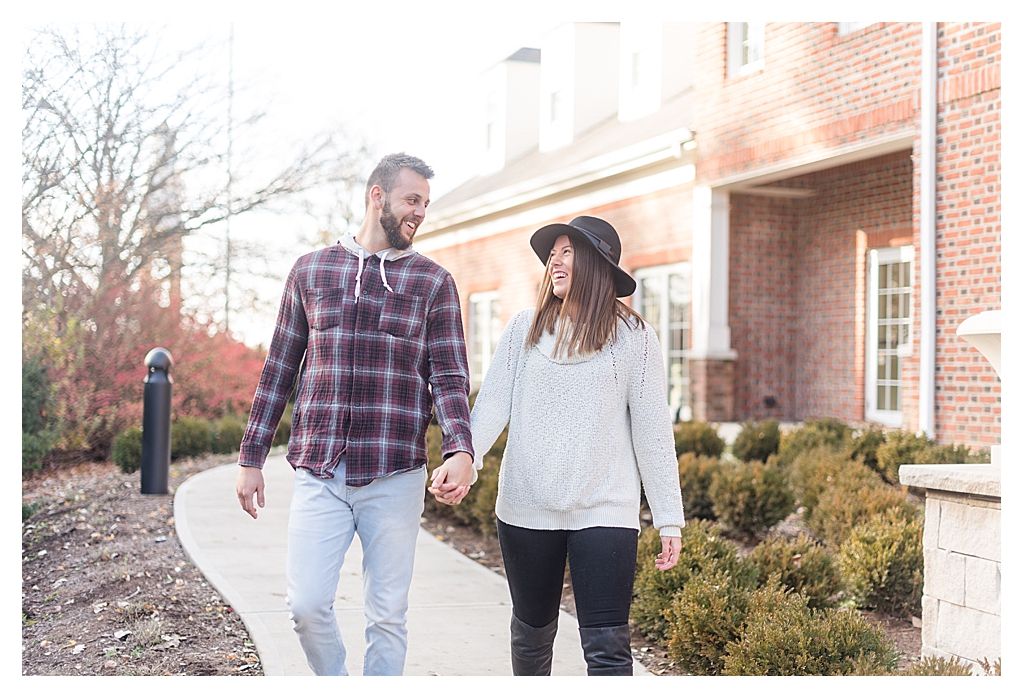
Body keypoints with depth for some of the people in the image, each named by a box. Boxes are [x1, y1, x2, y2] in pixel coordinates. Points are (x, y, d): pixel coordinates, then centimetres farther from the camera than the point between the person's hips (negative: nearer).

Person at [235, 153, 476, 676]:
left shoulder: (432, 283, 6)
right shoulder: (311, 271, 9)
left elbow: (450, 377, 1)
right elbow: (279, 369, 13)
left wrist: (460, 449, -18)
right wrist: (251, 459, 11)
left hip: (394, 476, 0)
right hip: (318, 474, 1)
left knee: (387, 615, 5)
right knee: (307, 604, -5)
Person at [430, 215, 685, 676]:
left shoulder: (632, 337, 0)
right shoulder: (523, 330, 6)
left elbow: (652, 430, 1)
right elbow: (492, 405, -1)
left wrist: (669, 519, 0)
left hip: (604, 512, -3)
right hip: (526, 512, 3)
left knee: (607, 647, -8)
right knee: (532, 632, 17)